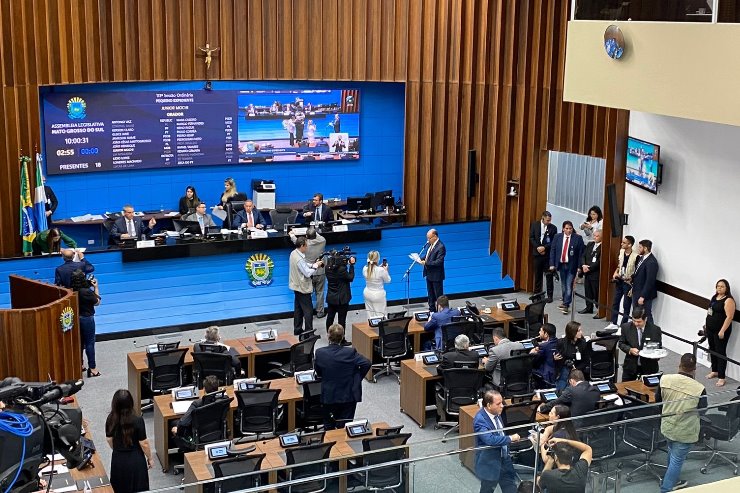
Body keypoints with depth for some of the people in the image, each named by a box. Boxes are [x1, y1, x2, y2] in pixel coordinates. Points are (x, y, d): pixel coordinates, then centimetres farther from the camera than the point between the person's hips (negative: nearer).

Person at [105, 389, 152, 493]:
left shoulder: (111, 419, -13)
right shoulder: (137, 420, -25)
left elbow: (109, 439, 3)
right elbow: (144, 443, -17)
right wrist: (149, 458, 0)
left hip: (118, 460, 3)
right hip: (135, 460, -3)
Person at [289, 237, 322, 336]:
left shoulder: (294, 253, 2)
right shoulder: (299, 259, -27)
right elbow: (307, 273, -23)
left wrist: (312, 265, -3)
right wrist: (315, 266, -10)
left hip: (297, 286, 10)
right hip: (303, 287, -10)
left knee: (298, 309, 17)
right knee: (308, 311, -3)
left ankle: (297, 329, 25)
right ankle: (309, 331, 0)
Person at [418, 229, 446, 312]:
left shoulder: (441, 247, -22)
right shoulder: (429, 244, 3)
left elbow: (438, 262, -26)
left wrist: (426, 263, -27)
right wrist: (421, 259, -3)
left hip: (436, 275, -9)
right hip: (429, 274, 9)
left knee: (438, 296, 3)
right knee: (431, 295, 21)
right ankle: (432, 310, 34)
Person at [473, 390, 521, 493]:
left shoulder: (496, 413, -3)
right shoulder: (480, 420, -28)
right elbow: (490, 440, -39)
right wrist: (510, 438, -29)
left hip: (504, 458, 7)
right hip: (489, 463, -7)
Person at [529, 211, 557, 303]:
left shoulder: (553, 228, -4)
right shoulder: (534, 225, 2)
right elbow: (531, 238, 3)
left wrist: (544, 247, -15)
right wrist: (537, 247, -9)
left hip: (548, 254, -2)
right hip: (537, 253, 2)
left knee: (549, 275, 0)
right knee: (538, 274, 9)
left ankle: (550, 295, 4)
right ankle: (537, 294, 18)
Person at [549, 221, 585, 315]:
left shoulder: (578, 238, -6)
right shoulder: (557, 237, 2)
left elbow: (581, 253, -6)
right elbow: (552, 250, 4)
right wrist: (552, 264, -3)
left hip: (571, 265, -3)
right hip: (561, 264, 3)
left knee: (569, 285, -7)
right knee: (563, 285, 14)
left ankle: (566, 305, -3)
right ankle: (565, 302, 28)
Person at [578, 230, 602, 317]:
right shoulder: (590, 245, 12)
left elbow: (599, 262, -18)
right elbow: (583, 256, 13)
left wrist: (589, 268, -13)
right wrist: (583, 265, -5)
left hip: (596, 273, -7)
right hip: (587, 273, 7)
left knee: (597, 293, -2)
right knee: (588, 291, 16)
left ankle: (600, 311, 5)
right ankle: (589, 308, 29)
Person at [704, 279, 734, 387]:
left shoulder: (728, 300, -16)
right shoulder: (714, 297, 10)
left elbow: (729, 317, -21)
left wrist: (722, 331, -23)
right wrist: (706, 325, 20)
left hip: (720, 331, -8)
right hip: (710, 329, 8)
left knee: (720, 352, -5)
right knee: (712, 350, 16)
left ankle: (721, 377, -2)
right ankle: (714, 371, 32)